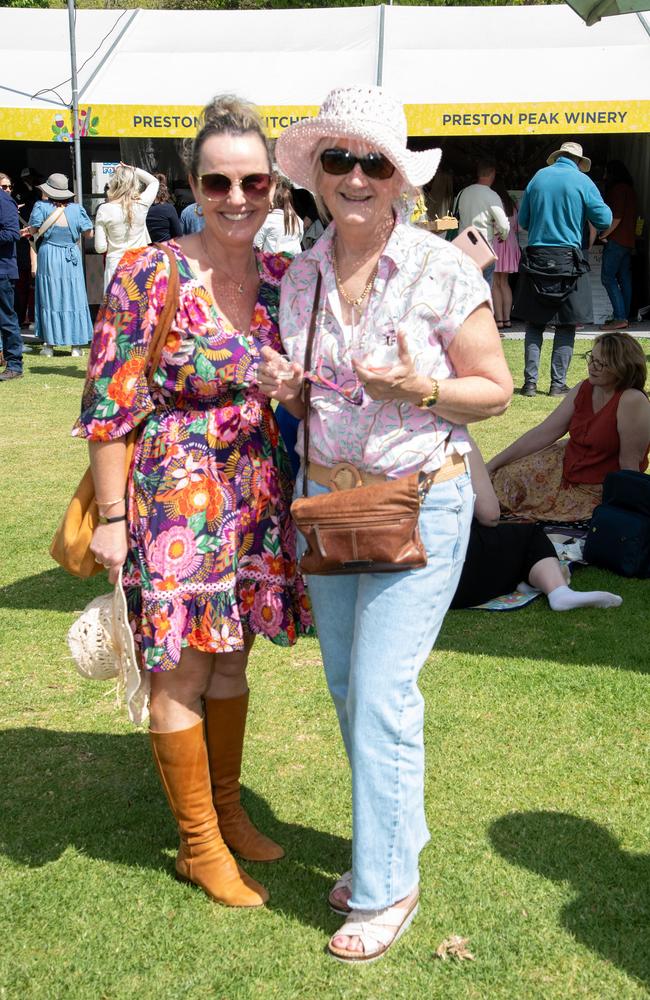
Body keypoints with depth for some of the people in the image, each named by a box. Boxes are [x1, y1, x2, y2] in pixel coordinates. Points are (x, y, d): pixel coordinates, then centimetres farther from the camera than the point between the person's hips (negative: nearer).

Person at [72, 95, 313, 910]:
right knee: (183, 672, 5)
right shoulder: (148, 277, -13)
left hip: (257, 498, 6)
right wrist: (112, 518, -12)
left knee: (232, 657, 17)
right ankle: (198, 843, 22)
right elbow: (109, 408, -12)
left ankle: (227, 809, 35)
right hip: (177, 498, -5)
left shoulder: (282, 278, 3)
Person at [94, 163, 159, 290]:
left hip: (115, 266, -1)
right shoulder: (142, 204, -5)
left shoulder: (104, 210, -8)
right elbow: (154, 181, 17)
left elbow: (100, 248, -6)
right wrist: (134, 169, 12)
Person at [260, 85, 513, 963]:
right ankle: (396, 834, 34)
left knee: (382, 693, -6)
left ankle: (388, 886, 11)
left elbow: (496, 389, -6)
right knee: (346, 686, 13)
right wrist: (286, 387, -7)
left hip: (422, 502, -6)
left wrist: (420, 386, -23)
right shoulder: (301, 275, 4)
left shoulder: (442, 271, -11)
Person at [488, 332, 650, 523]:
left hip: (596, 491, -6)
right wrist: (492, 464, -8)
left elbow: (629, 464, -22)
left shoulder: (633, 402, -25)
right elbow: (542, 433, -4)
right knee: (504, 477, -4)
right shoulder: (583, 390, -5)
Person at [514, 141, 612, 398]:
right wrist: (581, 214, 18)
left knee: (534, 324, 9)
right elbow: (604, 220, -2)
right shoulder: (582, 181, -2)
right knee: (566, 326, 5)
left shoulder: (538, 177, 7)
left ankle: (530, 382, 3)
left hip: (535, 258, 3)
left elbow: (523, 221, 12)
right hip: (568, 259, -2)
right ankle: (558, 384, 4)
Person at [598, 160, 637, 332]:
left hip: (617, 240, -10)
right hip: (628, 240, 10)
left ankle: (620, 318, -18)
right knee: (624, 279, 8)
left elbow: (616, 217, -18)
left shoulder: (618, 188, -10)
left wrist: (604, 234, -10)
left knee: (607, 277, -12)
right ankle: (624, 317, 9)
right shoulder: (629, 189, 20)